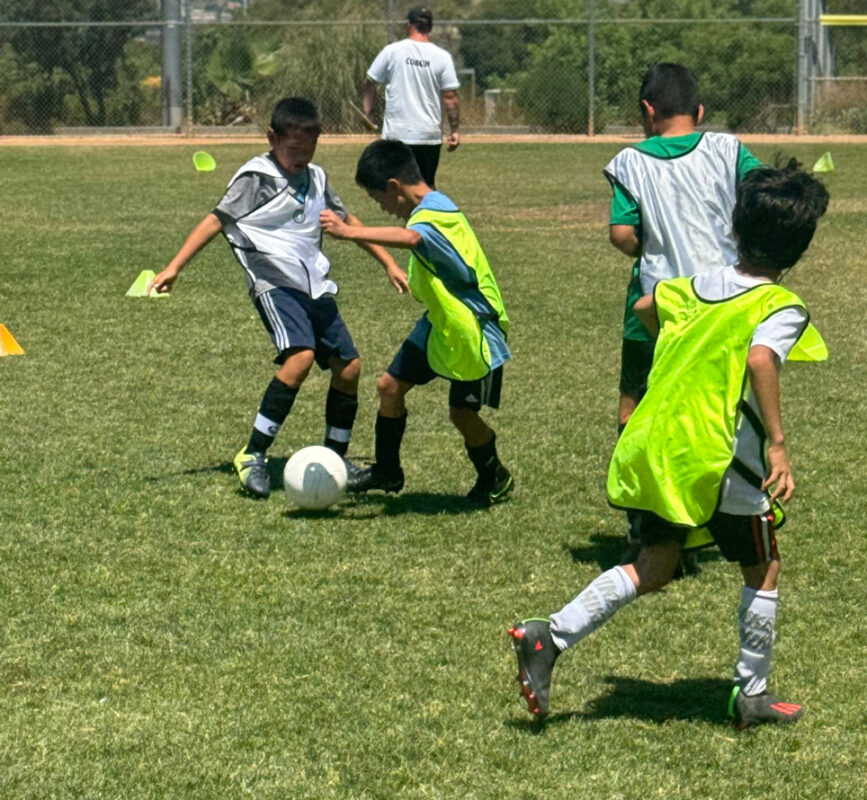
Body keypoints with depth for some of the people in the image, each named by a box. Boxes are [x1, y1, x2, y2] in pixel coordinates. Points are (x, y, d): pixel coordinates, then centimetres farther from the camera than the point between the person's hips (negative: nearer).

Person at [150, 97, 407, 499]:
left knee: (348, 367, 4)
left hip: (315, 287, 7)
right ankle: (252, 455, -21)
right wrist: (174, 268, -15)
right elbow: (217, 220, -8)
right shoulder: (256, 177, -5)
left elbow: (347, 220, 27)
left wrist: (389, 263, 28)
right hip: (275, 284, -7)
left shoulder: (316, 178, 14)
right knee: (301, 356, -28)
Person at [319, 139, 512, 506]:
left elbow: (409, 238, -50)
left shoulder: (437, 216, -27)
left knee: (462, 413, -2)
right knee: (390, 385, 5)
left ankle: (494, 479, 24)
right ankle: (387, 471, 22)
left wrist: (349, 232, -60)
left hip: (473, 331, -9)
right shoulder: (429, 210, 4)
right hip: (439, 326, 9)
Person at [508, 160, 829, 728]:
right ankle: (752, 694, 19)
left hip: (654, 447, 6)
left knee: (654, 568, 14)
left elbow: (645, 308, 29)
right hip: (719, 462, -6)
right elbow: (760, 360, -30)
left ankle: (550, 637, -1)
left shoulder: (696, 285, 10)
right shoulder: (782, 308, -10)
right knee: (764, 568, 14)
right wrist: (778, 443, -28)